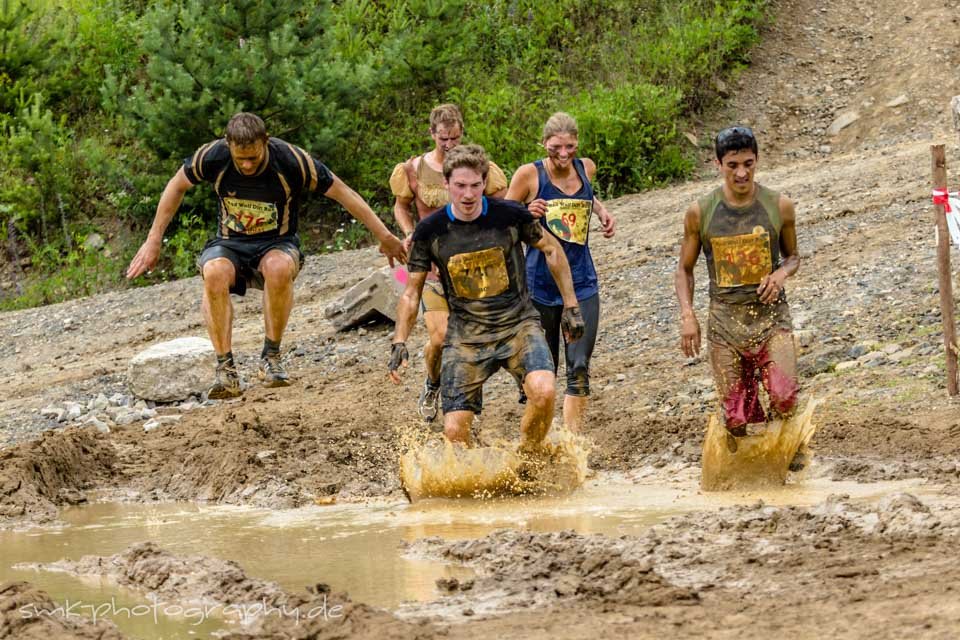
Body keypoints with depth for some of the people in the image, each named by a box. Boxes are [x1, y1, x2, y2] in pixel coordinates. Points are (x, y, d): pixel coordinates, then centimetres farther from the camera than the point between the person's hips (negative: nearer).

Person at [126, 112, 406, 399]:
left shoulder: (291, 160, -21)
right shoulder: (213, 156, -15)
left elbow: (342, 192, -11)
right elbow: (177, 185, 4)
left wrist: (385, 237, -7)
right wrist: (154, 240, 5)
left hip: (277, 245, -1)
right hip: (230, 245, 1)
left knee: (279, 268, -39)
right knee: (214, 273, -35)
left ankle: (271, 358, -21)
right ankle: (226, 372, -32)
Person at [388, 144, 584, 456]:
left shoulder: (510, 216, -9)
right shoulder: (430, 231, -7)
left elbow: (551, 249, 8)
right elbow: (411, 292, 5)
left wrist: (570, 306, 10)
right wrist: (399, 342, -5)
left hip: (518, 325, -1)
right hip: (465, 335, 1)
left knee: (544, 392, -29)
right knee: (455, 431, -9)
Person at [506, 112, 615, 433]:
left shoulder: (586, 167, 3)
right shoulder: (529, 174, -10)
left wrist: (602, 211, 7)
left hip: (582, 283, 3)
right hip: (540, 284, -3)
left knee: (579, 368, -7)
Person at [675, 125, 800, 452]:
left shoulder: (779, 206, -1)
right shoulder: (700, 213, -1)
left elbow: (793, 256, 14)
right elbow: (685, 268, 9)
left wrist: (782, 273, -9)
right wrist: (687, 315, -4)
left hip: (771, 315, 0)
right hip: (726, 318, 1)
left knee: (784, 400, -20)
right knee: (736, 418, -2)